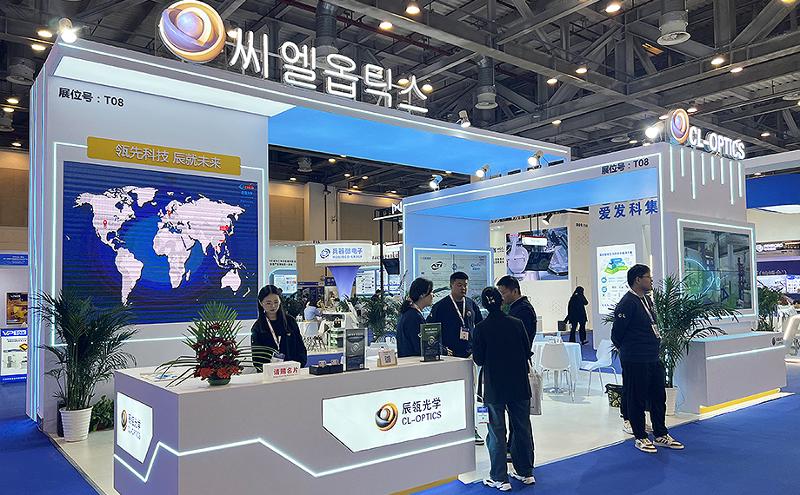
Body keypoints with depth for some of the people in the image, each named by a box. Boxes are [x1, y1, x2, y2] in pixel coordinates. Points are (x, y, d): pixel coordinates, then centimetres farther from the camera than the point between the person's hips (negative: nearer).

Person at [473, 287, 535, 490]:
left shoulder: (481, 328, -11)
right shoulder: (516, 323, -5)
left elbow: (479, 359, -7)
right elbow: (527, 351, 3)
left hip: (495, 386, -2)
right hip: (519, 384, 3)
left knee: (497, 431, 6)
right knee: (522, 427, 15)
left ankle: (500, 478, 9)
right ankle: (525, 472, 26)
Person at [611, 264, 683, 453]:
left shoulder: (648, 299, 12)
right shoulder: (627, 303, -18)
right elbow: (617, 333, -14)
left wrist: (655, 343, 16)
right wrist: (629, 350, 1)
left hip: (653, 359, 9)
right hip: (635, 362, -9)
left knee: (659, 397, 15)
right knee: (637, 399, 4)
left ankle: (661, 435, 27)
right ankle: (640, 437, 16)